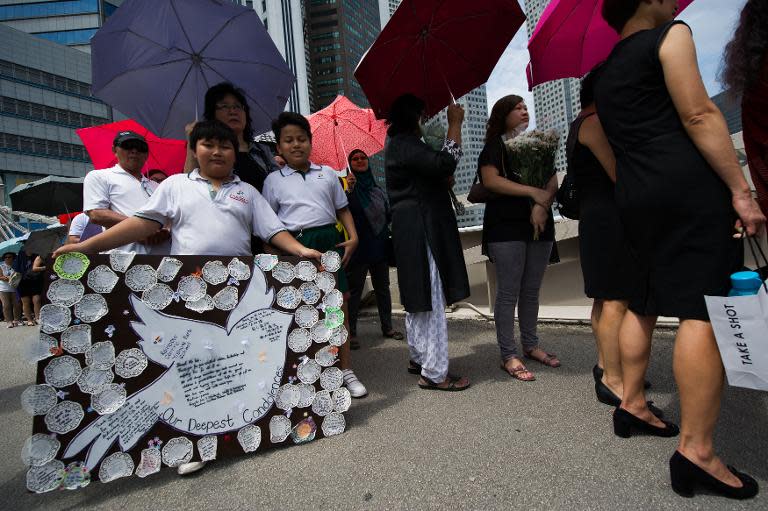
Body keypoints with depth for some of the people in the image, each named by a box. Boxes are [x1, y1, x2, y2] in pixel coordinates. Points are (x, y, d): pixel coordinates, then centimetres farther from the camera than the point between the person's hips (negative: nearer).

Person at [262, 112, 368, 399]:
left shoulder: (327, 174, 12)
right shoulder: (274, 180, 6)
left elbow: (342, 209, 14)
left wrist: (353, 237, 0)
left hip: (329, 240, 2)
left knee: (339, 306, 5)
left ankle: (345, 371, 19)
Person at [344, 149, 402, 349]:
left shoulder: (377, 189, 15)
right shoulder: (348, 186, -1)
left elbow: (388, 214, 21)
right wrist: (349, 190, -27)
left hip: (379, 244, 6)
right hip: (359, 245, -5)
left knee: (382, 286, 11)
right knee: (354, 289, -1)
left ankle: (387, 327, 21)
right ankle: (351, 332, 5)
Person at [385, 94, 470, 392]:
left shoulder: (399, 144, 21)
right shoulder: (406, 145, -12)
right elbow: (445, 164, -26)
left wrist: (444, 181, 9)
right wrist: (455, 123, -15)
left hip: (412, 230, 11)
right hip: (421, 230, -11)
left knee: (417, 298, 15)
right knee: (431, 300, -8)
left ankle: (418, 359, 26)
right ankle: (434, 372, -1)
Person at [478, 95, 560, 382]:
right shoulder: (495, 146, 3)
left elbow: (552, 181, 9)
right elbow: (490, 180, -14)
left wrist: (542, 205, -11)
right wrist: (533, 192, -18)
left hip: (539, 225, 6)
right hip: (506, 226, -6)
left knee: (531, 291, 10)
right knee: (508, 292, -6)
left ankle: (531, 345, 22)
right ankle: (508, 356, 0)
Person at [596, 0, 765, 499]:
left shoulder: (607, 73, 24)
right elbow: (698, 115, -9)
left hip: (634, 196, 8)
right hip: (690, 185, -8)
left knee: (642, 303, 16)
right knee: (706, 310, -11)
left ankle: (632, 405, 25)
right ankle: (696, 452, -10)